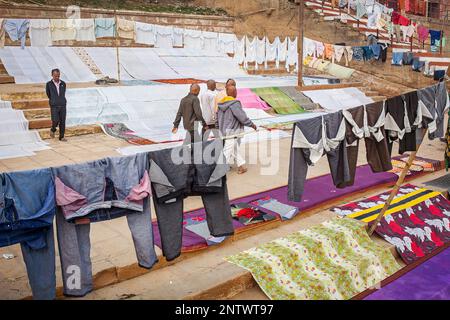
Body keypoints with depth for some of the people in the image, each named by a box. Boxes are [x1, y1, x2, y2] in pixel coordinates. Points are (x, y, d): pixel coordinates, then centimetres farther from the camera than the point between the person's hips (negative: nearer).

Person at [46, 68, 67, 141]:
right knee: (55, 121, -12)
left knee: (62, 122, 1)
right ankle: (53, 130, 21)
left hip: (62, 106, 2)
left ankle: (61, 137, 10)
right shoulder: (49, 84, -2)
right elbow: (48, 94, 12)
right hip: (54, 106, -2)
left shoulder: (63, 83, 5)